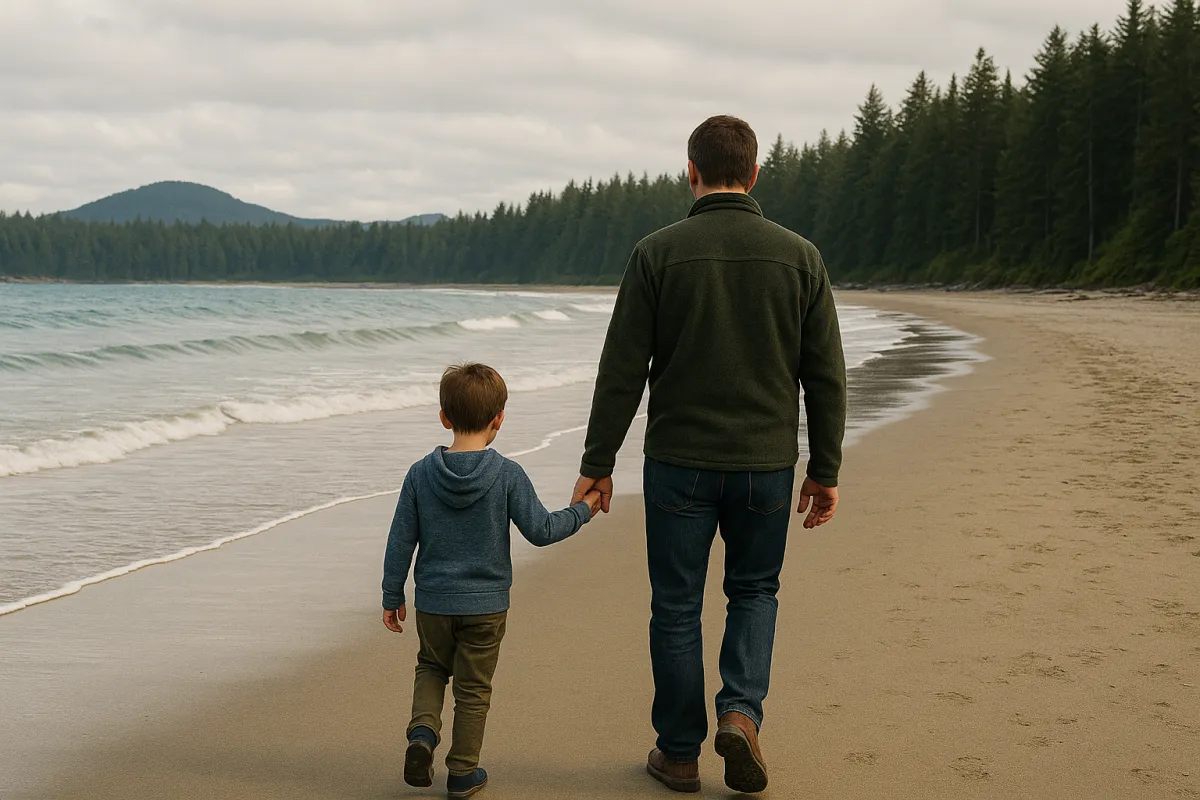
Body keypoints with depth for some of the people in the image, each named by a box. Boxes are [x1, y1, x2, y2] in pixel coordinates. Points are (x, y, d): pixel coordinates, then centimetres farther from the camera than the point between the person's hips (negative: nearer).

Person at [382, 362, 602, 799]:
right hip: (486, 604, -2)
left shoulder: (421, 473, -6)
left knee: (432, 667, 25)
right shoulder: (508, 475, -13)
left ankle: (423, 731, 1)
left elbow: (400, 541, -3)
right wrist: (583, 510, 5)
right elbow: (540, 530, -11)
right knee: (473, 689, 11)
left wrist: (392, 597, 7)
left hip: (433, 602, 2)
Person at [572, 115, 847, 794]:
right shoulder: (799, 256, -1)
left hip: (680, 464, -1)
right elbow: (826, 376, 1)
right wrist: (825, 472, 9)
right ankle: (742, 711, 0)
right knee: (755, 591, 21)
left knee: (677, 609, 11)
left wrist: (598, 464, 1)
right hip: (767, 464, 2)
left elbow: (623, 370, -7)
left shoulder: (658, 253, -6)